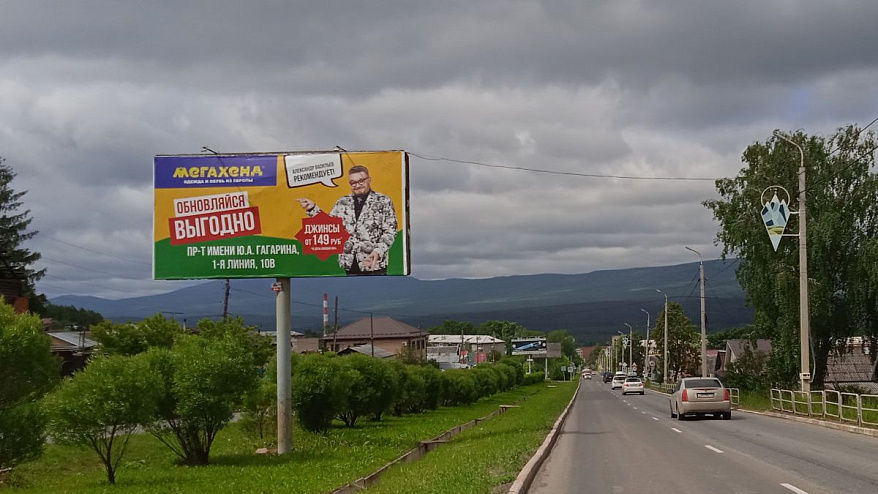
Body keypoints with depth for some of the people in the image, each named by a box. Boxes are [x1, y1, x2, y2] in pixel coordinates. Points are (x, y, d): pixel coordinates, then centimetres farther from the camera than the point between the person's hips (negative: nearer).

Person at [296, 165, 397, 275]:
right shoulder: (342, 203, 14)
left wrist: (378, 251, -19)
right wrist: (313, 209, 5)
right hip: (350, 266, 4)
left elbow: (390, 232, -4)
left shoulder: (383, 201, 1)